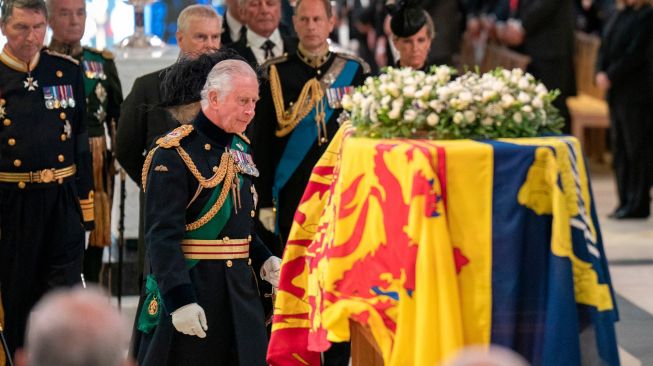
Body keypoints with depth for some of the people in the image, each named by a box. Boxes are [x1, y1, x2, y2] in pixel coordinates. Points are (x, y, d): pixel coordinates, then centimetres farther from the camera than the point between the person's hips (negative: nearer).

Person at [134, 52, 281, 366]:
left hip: (239, 291, 8)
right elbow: (163, 237, -19)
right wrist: (180, 300, -26)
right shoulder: (175, 155, -14)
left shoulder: (239, 148, 12)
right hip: (190, 289, -7)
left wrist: (263, 261, 5)